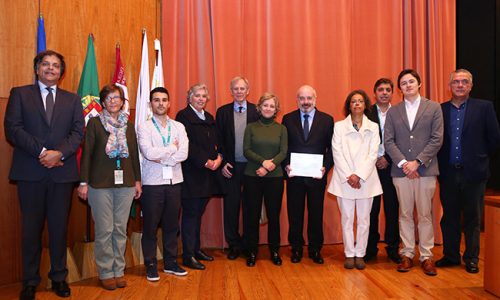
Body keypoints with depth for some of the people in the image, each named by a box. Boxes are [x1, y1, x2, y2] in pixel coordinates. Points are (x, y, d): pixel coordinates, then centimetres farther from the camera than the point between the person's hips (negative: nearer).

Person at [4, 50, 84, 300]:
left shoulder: (72, 100, 14)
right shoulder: (20, 94, 9)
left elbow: (78, 132, 3)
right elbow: (12, 129, -3)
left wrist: (59, 153, -13)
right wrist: (41, 152, -13)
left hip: (62, 172, 1)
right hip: (30, 172, -1)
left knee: (59, 227, 7)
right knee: (31, 228, 6)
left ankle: (59, 278, 19)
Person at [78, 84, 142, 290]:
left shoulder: (128, 125, 12)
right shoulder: (94, 123, 1)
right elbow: (86, 153, -2)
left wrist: (137, 180, 9)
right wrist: (83, 182, -7)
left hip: (125, 183, 3)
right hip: (100, 184, -3)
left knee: (120, 229, 8)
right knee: (104, 230, 1)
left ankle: (119, 270, 19)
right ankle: (105, 273, 14)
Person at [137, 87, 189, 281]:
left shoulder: (178, 127, 7)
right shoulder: (144, 127, -2)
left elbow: (183, 154, -6)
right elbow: (148, 152, -18)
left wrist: (161, 158, -13)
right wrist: (172, 148, -8)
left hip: (174, 182, 3)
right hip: (152, 183, -3)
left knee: (172, 224, 12)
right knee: (150, 226, 6)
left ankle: (170, 262, 27)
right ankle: (151, 265, 20)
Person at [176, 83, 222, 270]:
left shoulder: (209, 117, 18)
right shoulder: (183, 116, -5)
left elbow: (216, 142, 15)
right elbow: (187, 144, -14)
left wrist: (219, 157, -5)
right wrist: (206, 162, -16)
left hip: (207, 174, 7)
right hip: (191, 173, -7)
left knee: (198, 213, 14)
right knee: (190, 214, -2)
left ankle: (196, 249, 25)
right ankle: (188, 256, 5)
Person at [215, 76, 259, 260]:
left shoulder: (256, 111, 3)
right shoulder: (223, 112, 5)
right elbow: (219, 140, 4)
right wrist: (223, 163, -4)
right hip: (231, 166, 1)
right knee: (231, 206, 5)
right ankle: (234, 244, 20)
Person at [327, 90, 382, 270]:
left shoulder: (373, 127, 8)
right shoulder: (339, 126, 7)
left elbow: (373, 154, 0)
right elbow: (337, 153, -1)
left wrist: (359, 175, -12)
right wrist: (348, 176, -11)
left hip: (366, 179, 1)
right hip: (344, 179, -1)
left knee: (364, 219, 4)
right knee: (347, 219, 3)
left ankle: (360, 254, 14)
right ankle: (349, 254, 13)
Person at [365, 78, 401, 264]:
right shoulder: (366, 113, 4)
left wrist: (387, 159, -9)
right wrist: (375, 159, -7)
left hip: (391, 166, 0)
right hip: (371, 167, 0)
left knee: (392, 209, 5)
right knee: (371, 209, 4)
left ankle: (393, 247, 16)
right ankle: (370, 248, 14)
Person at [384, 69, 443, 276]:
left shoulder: (434, 108, 5)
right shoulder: (393, 112, 10)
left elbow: (437, 139, -3)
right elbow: (388, 141, 3)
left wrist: (417, 162, -11)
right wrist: (403, 163, -10)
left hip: (425, 169, -1)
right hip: (401, 170, 2)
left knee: (425, 214, 3)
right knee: (405, 214, 7)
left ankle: (426, 256, 13)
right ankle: (407, 254, 16)